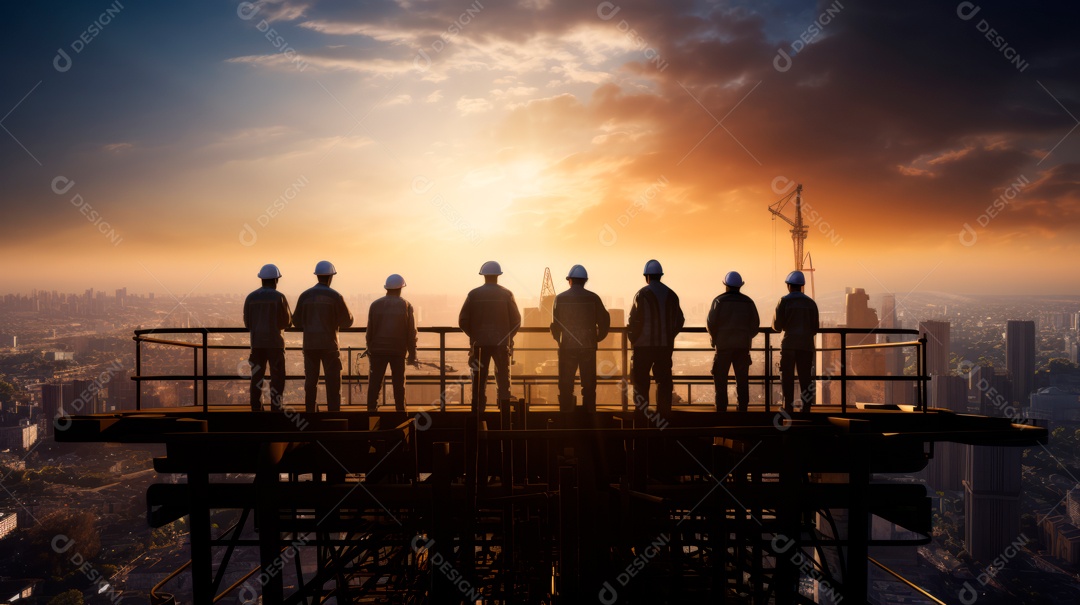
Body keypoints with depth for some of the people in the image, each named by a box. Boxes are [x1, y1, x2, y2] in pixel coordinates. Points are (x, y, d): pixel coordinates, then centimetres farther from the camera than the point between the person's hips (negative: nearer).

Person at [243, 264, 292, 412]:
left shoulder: (251, 297, 5)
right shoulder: (280, 297, -6)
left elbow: (247, 323, 6)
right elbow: (286, 321, -3)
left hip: (257, 343, 4)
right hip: (275, 342, -4)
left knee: (257, 378, 7)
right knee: (277, 378, 1)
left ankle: (256, 409, 6)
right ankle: (276, 408, -4)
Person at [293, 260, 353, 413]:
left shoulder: (305, 295, 2)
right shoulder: (335, 296, -7)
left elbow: (297, 322, 7)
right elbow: (347, 321, -1)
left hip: (310, 344, 3)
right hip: (328, 344, -3)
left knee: (311, 382, 11)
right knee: (333, 383, 1)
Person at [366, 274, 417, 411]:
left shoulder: (375, 305, 3)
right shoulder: (406, 306, -1)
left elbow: (369, 331, 4)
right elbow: (411, 333, -2)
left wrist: (369, 350, 13)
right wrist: (412, 354, 3)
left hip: (378, 349, 1)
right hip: (398, 350, -1)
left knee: (374, 382, 3)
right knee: (399, 383, 7)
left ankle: (371, 409, -1)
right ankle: (400, 409, 8)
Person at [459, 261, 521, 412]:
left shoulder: (473, 294, -1)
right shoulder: (506, 294, -1)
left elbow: (463, 321, -2)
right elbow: (516, 320, -2)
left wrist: (474, 335, 12)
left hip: (479, 343, 0)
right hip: (501, 343, 0)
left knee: (479, 380, 7)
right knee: (503, 379, 9)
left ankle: (478, 409, 6)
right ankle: (505, 410, 5)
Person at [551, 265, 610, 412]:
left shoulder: (560, 298, -2)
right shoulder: (593, 298, -1)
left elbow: (555, 324, -2)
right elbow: (605, 321, 0)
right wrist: (596, 338, 13)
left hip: (567, 346, -1)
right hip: (588, 346, 1)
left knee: (566, 385, 6)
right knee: (589, 385, 8)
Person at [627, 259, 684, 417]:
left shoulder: (642, 294, -9)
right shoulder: (671, 295, 7)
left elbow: (633, 321, -11)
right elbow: (679, 321, 10)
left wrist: (632, 338, 4)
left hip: (644, 345, -4)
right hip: (665, 345, 5)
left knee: (640, 380, 2)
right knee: (664, 380, 10)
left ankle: (641, 411, 0)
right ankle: (664, 411, 11)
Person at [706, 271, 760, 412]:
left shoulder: (719, 301, -3)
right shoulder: (748, 302, 6)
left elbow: (711, 322, -7)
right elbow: (755, 324, 4)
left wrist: (714, 338, 10)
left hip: (723, 344, -3)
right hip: (743, 345, 3)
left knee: (720, 380, 2)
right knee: (742, 379, 6)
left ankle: (721, 409, -2)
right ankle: (743, 408, 4)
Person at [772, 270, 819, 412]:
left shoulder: (784, 302, -4)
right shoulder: (811, 303, 6)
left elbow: (777, 326, -5)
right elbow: (815, 328, 8)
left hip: (789, 344, -3)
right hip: (806, 345, 3)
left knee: (787, 378, 2)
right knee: (805, 378, 5)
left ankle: (788, 408, -1)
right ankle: (806, 408, 1)